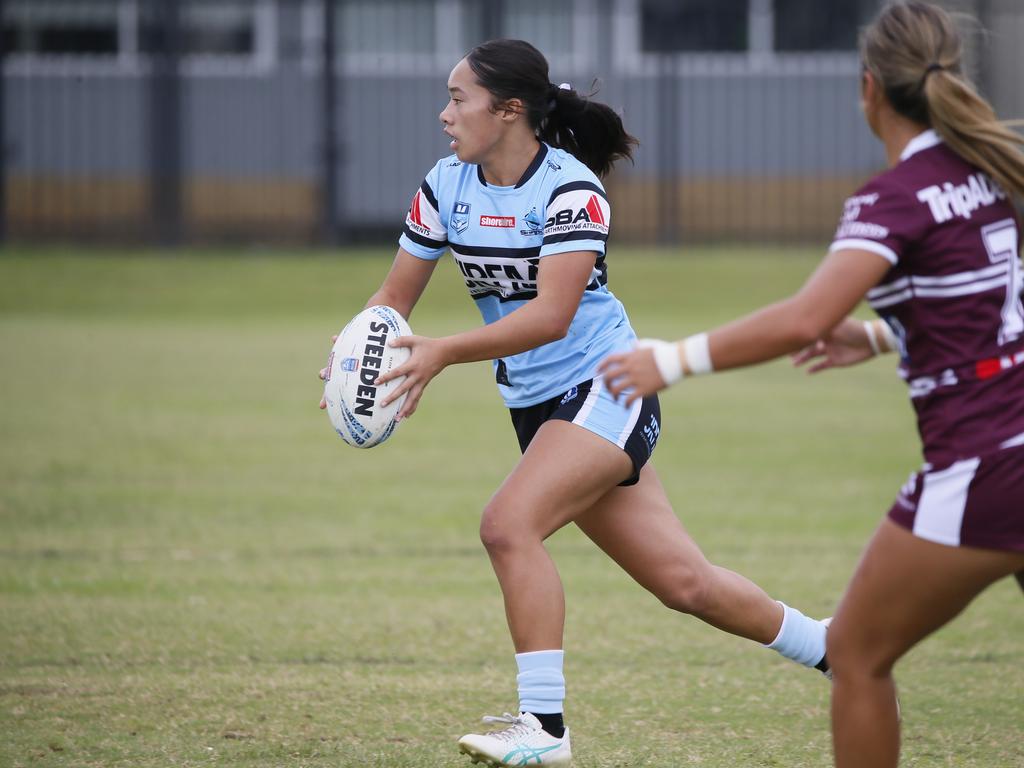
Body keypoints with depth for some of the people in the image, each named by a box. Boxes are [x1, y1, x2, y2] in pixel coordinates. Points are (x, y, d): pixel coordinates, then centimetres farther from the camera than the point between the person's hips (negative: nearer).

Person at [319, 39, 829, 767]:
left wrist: (444, 352, -37)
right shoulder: (446, 186, 2)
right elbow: (395, 296, 5)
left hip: (606, 390, -7)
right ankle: (836, 651, 24)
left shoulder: (570, 189, -18)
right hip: (537, 405, 7)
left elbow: (551, 315, -28)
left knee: (509, 524, -26)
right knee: (683, 580, 7)